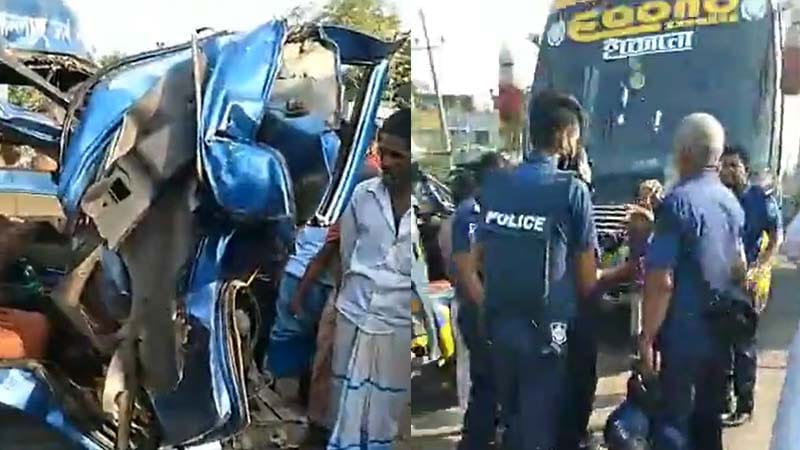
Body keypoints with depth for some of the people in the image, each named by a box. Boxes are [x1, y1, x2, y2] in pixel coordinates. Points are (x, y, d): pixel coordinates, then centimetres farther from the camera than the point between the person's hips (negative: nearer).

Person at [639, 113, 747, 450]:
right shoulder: (732, 202, 9)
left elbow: (661, 280, -21)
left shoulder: (679, 201, -16)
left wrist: (647, 337, -16)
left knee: (671, 423, -1)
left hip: (683, 334, -8)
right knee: (707, 420, 18)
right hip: (721, 332, 8)